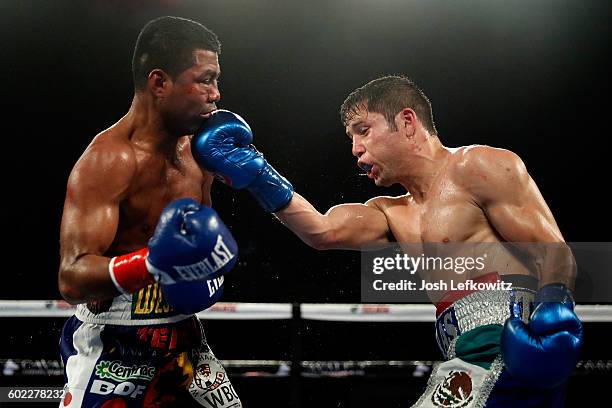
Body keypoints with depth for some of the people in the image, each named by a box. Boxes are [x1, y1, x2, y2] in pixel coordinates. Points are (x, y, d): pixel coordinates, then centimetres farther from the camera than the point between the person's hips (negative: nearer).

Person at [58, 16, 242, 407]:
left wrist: (207, 267, 0)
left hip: (182, 335, 7)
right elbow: (72, 279, -27)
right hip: (113, 345, -7)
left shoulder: (196, 151, 4)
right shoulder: (109, 159, -20)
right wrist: (150, 264, -42)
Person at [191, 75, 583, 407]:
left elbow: (554, 252, -7)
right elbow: (324, 231, 4)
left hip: (511, 346, -8)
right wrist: (255, 173, -2)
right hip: (474, 358, 8)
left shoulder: (477, 167, 0)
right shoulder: (391, 215, 23)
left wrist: (554, 304, -28)